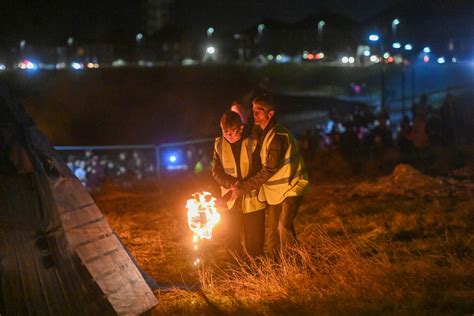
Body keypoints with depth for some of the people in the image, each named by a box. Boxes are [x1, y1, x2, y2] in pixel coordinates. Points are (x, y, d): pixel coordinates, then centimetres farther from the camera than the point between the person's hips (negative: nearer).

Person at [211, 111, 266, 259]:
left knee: (254, 243, 1)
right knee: (233, 242, 12)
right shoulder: (219, 145, 1)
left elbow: (259, 171, -6)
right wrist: (233, 184, -17)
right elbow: (216, 171, 0)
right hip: (231, 202, 3)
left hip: (252, 200, -3)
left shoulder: (252, 144, -8)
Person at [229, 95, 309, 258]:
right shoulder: (262, 133, 6)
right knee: (271, 232, 9)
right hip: (274, 190, 9)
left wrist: (243, 188, -23)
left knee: (284, 226, -21)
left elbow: (269, 170, -24)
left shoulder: (278, 136, -22)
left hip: (290, 187, -9)